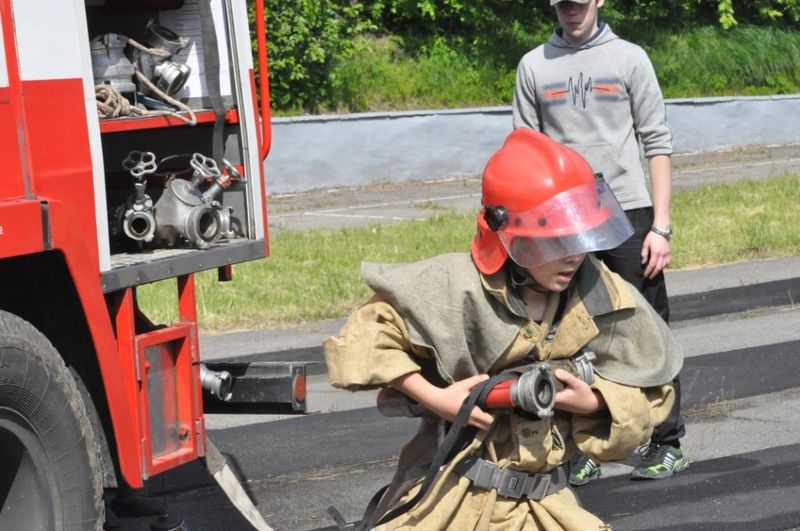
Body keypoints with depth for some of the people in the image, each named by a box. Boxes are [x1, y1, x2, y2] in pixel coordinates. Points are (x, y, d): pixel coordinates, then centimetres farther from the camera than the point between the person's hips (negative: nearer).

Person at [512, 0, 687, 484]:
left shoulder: (629, 58, 3)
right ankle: (583, 449, 11)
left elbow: (657, 144, 2)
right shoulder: (534, 66, 9)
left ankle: (666, 443, 8)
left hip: (628, 213, -2)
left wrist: (661, 226, -4)